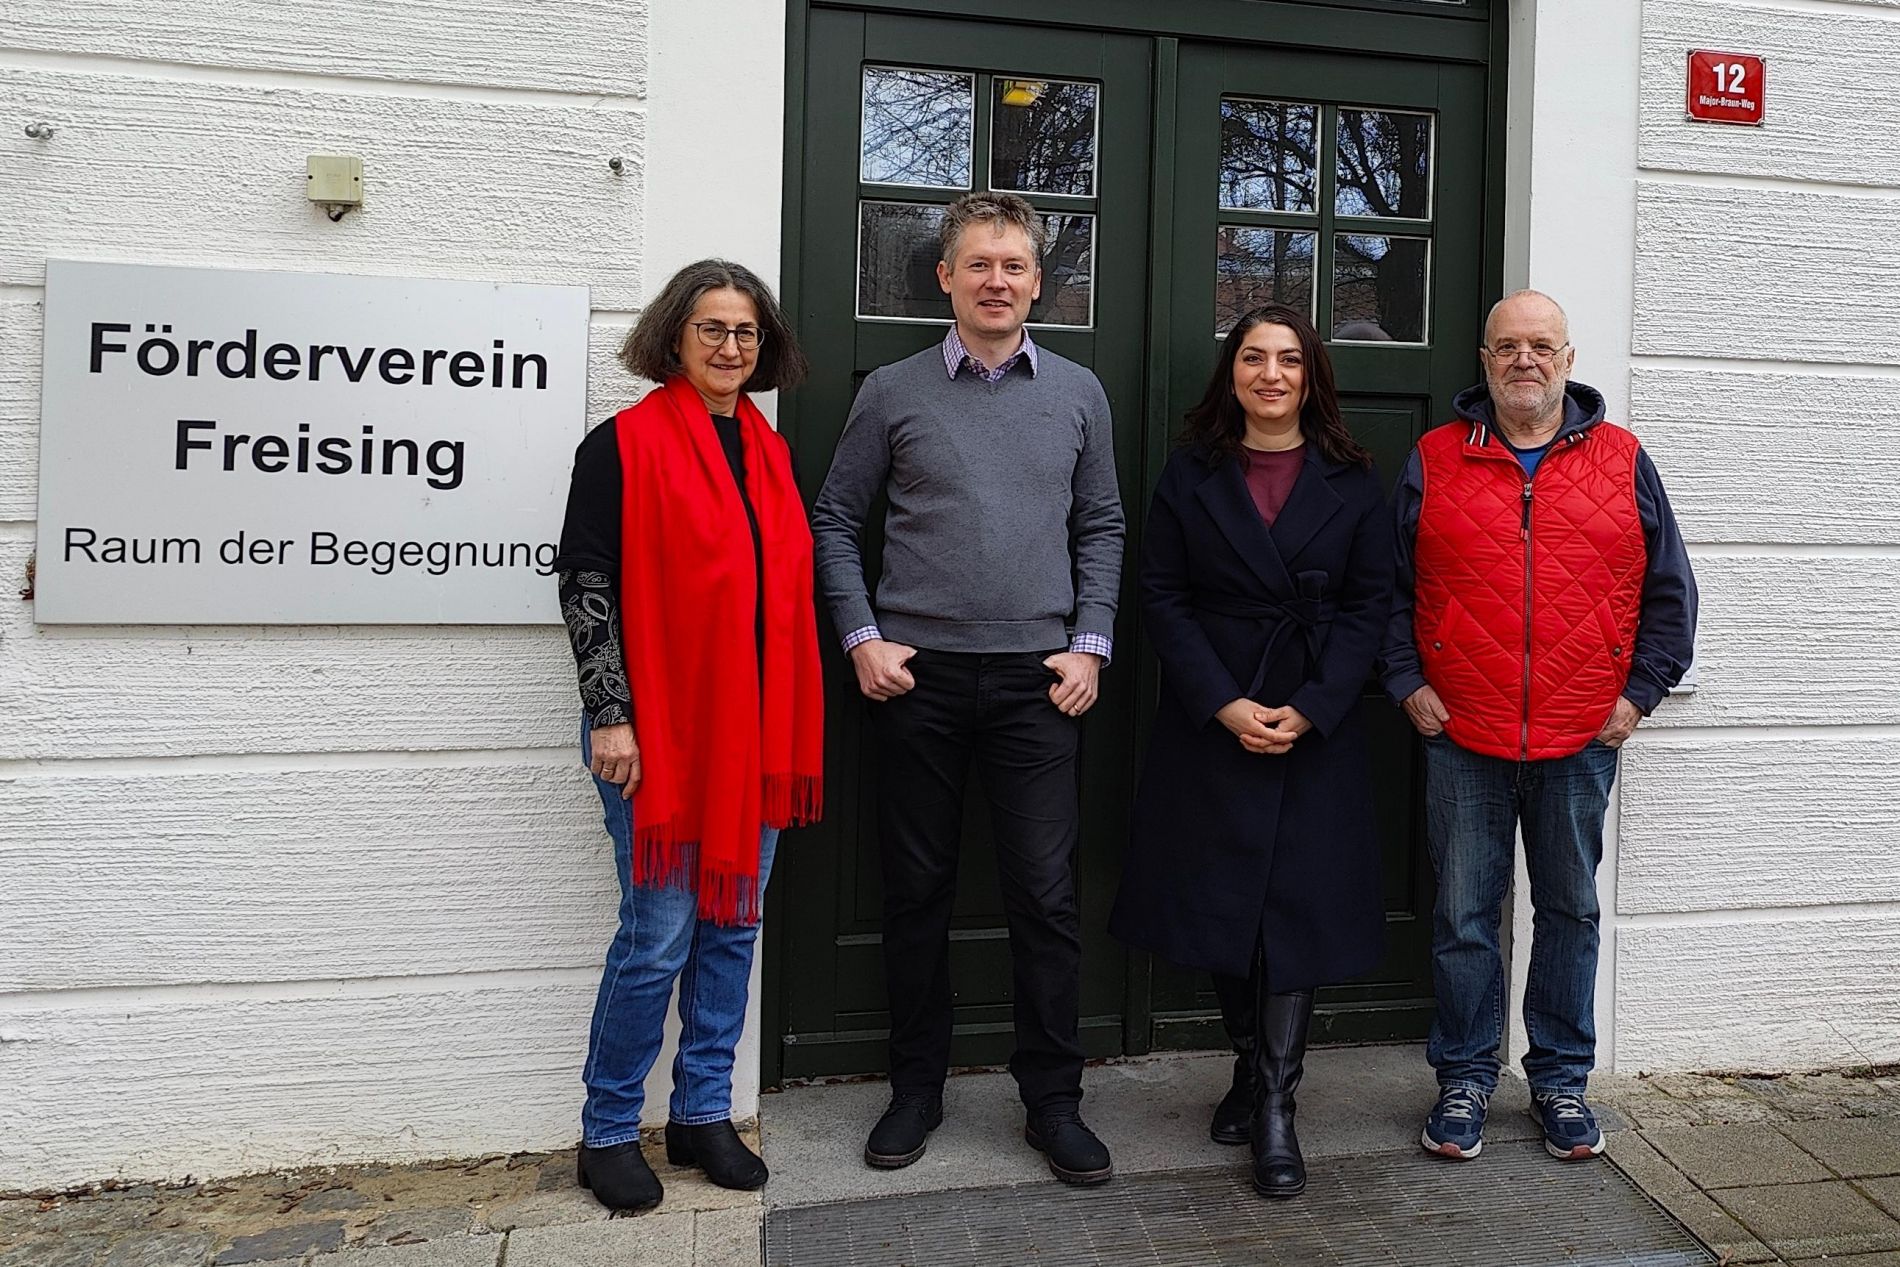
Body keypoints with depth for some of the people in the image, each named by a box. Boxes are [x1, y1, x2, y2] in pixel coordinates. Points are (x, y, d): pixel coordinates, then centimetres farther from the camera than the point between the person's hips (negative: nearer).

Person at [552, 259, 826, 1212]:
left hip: (755, 728, 6)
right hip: (657, 729, -6)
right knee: (659, 935, -1)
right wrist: (609, 716, -15)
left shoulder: (769, 452, 12)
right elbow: (586, 583, -10)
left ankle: (703, 1113, 27)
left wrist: (790, 722, 14)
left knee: (733, 923, 12)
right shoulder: (623, 444, -6)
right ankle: (608, 1132, 19)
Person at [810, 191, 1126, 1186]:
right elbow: (835, 520, 8)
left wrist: (1089, 646, 2)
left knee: (1046, 893, 1)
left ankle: (1053, 1100, 17)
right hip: (917, 675, 0)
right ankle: (916, 1088, 24)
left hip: (1038, 678, 1)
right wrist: (861, 637, -2)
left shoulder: (1076, 393, 9)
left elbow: (1101, 528, 12)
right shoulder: (892, 392, 5)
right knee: (916, 888, 8)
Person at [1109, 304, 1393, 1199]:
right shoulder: (1191, 475, 6)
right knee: (1219, 903, 7)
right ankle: (1252, 1066, 28)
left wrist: (1308, 711, -12)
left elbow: (1369, 606, 1)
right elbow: (1162, 598, -1)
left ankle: (1275, 1107, 7)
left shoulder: (1351, 484, 6)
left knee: (1297, 906, -3)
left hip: (1316, 730, 0)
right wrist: (1224, 705, -12)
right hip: (1209, 726, 1)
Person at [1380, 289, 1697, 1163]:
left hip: (1583, 737, 1)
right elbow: (1388, 589, 6)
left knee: (1571, 909, 12)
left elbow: (1669, 591, 9)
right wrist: (1408, 685, -2)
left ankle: (1561, 1078, 28)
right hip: (1461, 732, -1)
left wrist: (1639, 693, 2)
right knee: (1463, 913, 7)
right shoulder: (1434, 461, 3)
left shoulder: (1622, 462, 5)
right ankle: (1465, 1077, 22)